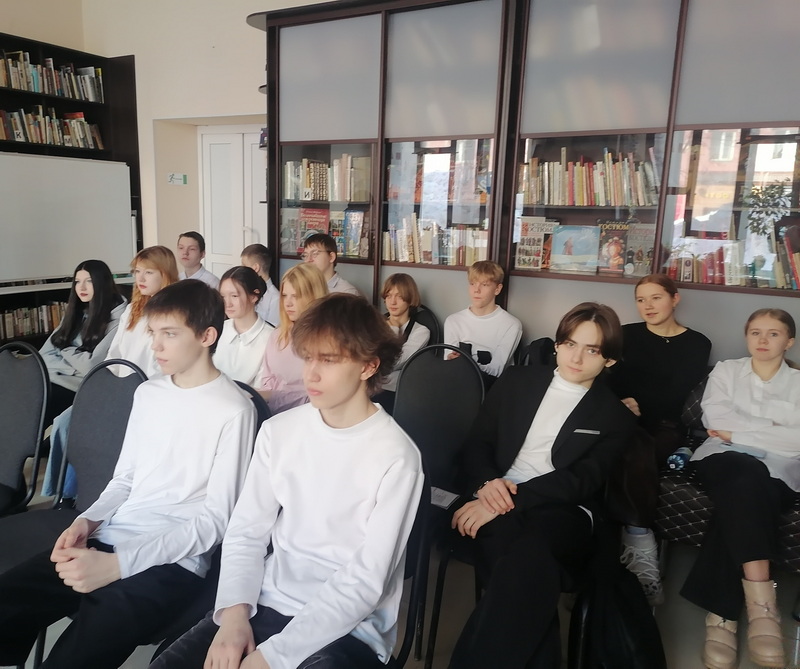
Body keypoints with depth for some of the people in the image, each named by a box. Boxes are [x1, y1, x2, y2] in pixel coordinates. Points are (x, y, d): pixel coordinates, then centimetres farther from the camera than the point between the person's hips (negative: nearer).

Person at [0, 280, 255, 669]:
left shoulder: (233, 411, -12)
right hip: (109, 541, 7)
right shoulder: (147, 393, 12)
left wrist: (117, 564, -19)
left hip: (173, 562, -7)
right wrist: (88, 520, -3)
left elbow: (215, 520, -13)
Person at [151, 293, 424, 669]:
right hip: (267, 604, 4)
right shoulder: (278, 431, 0)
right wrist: (235, 611, -13)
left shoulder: (395, 457, -15)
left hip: (349, 627, -3)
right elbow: (246, 530, 3)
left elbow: (365, 582, -16)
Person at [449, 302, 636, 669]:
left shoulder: (615, 416, 9)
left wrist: (514, 498, -21)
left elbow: (583, 480, -6)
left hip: (566, 508, -1)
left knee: (528, 555, -38)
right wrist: (487, 482, -12)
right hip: (500, 498, 1)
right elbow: (477, 442, 12)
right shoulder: (516, 381, 16)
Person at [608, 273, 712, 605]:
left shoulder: (697, 344, 11)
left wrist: (640, 406, -15)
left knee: (636, 453, -35)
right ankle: (642, 545, -35)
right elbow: (611, 382, 5)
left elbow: (678, 397, -1)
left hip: (664, 426, 0)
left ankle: (633, 542, -30)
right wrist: (622, 407, -16)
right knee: (639, 450, -35)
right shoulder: (626, 334, 16)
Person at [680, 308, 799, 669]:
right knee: (746, 480, -36)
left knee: (740, 501, -34)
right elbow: (715, 418, 1)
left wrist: (739, 431, -6)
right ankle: (761, 607, -43)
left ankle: (720, 615, -34)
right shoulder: (726, 371, 19)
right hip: (725, 459, 0)